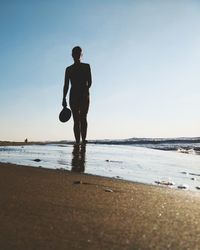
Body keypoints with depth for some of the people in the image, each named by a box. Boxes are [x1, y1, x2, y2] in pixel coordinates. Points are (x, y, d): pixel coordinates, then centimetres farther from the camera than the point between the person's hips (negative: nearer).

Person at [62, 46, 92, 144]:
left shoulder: (86, 66, 10)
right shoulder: (68, 69, 15)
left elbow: (89, 82, -1)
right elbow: (66, 85, 12)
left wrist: (85, 91, -20)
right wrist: (64, 99, 2)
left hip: (84, 95, -2)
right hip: (73, 95, 2)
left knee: (83, 118, -16)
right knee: (76, 120, -2)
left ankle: (83, 140, -22)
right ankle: (77, 143, -2)